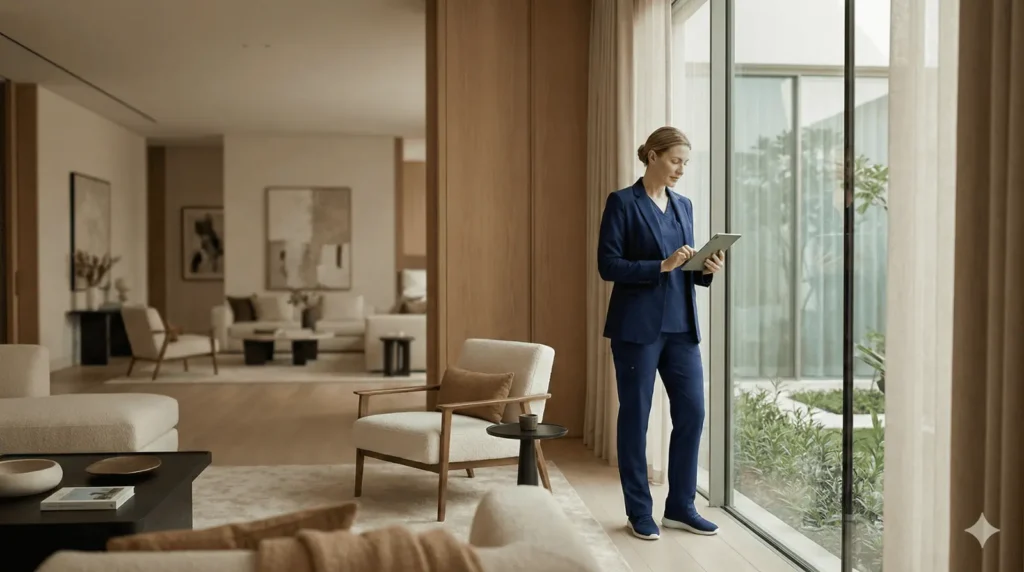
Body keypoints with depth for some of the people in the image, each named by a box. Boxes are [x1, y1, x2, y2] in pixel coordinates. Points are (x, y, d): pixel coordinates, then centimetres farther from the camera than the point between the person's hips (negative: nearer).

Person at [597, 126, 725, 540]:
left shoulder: (683, 205, 14)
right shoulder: (622, 202, -5)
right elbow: (607, 265, -11)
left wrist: (706, 269, -4)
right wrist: (661, 265, -19)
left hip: (681, 326, 6)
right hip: (637, 326, -6)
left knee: (692, 411, 5)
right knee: (635, 416, 3)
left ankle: (680, 507, 20)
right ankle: (639, 512, 15)